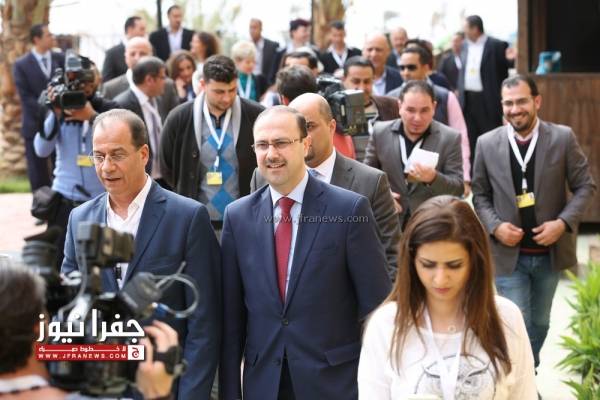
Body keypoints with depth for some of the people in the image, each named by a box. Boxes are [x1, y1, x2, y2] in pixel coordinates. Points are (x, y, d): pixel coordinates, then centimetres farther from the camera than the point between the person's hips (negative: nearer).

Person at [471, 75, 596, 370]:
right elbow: (480, 194, 5)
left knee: (539, 323, 17)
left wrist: (563, 223, -14)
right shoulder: (487, 144, -4)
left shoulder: (563, 138, -6)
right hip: (509, 253, -1)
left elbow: (585, 186, -1)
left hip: (550, 252, 1)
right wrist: (495, 227, -12)